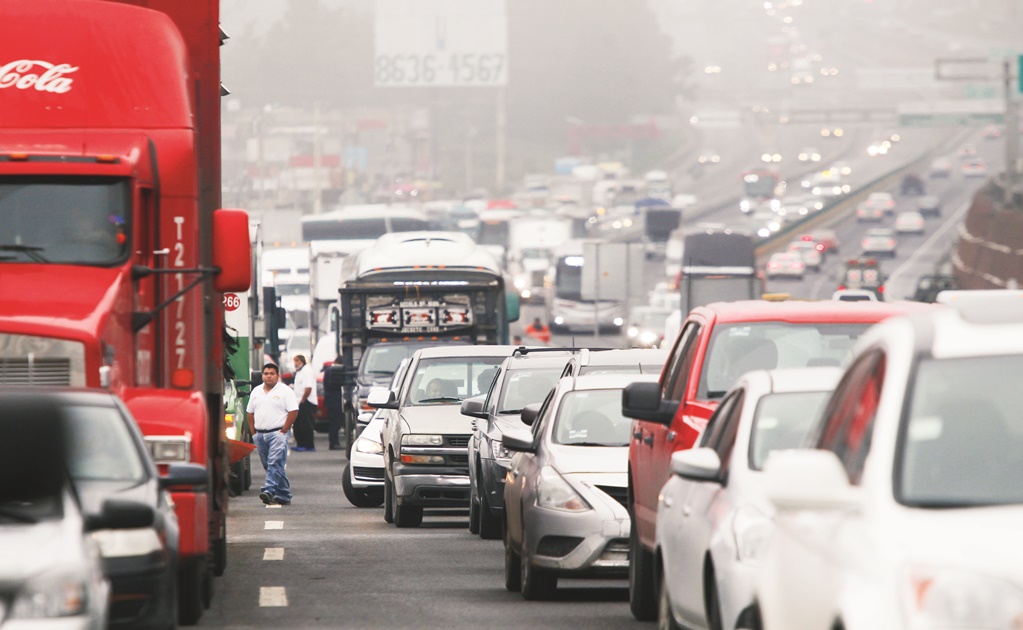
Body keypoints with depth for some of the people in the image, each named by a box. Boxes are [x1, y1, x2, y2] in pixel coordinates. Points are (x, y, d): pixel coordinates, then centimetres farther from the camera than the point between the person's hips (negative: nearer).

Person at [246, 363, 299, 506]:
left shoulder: (285, 391, -2)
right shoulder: (256, 392, 16)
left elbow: (293, 412, -7)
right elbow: (250, 413, 18)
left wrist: (283, 431, -13)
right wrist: (253, 432, 8)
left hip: (277, 433, -6)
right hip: (260, 434, 6)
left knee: (275, 463, -17)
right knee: (268, 465, 7)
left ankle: (269, 491, -28)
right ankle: (284, 495, 13)